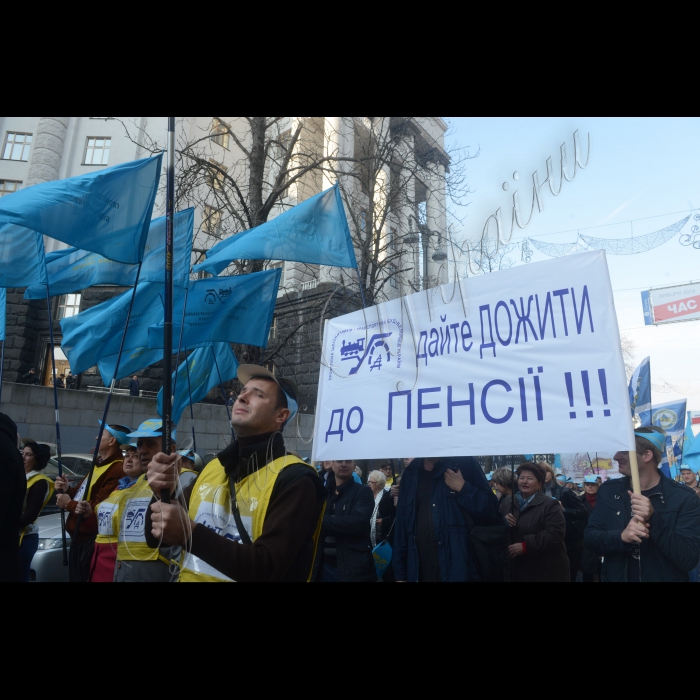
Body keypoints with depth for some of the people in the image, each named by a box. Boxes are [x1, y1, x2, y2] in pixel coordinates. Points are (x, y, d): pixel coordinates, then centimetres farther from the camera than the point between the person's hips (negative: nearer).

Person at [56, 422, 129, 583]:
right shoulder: (100, 464, 16)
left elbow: (100, 509, -27)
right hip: (78, 537, 11)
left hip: (90, 541, -10)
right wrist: (68, 490, 2)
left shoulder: (118, 469, -22)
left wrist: (69, 504, -13)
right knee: (75, 578, 19)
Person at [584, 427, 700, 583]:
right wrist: (621, 537, -27)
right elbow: (590, 537, -8)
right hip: (614, 578, 2)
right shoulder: (608, 491, -4)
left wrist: (654, 519, -32)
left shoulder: (684, 498, -12)